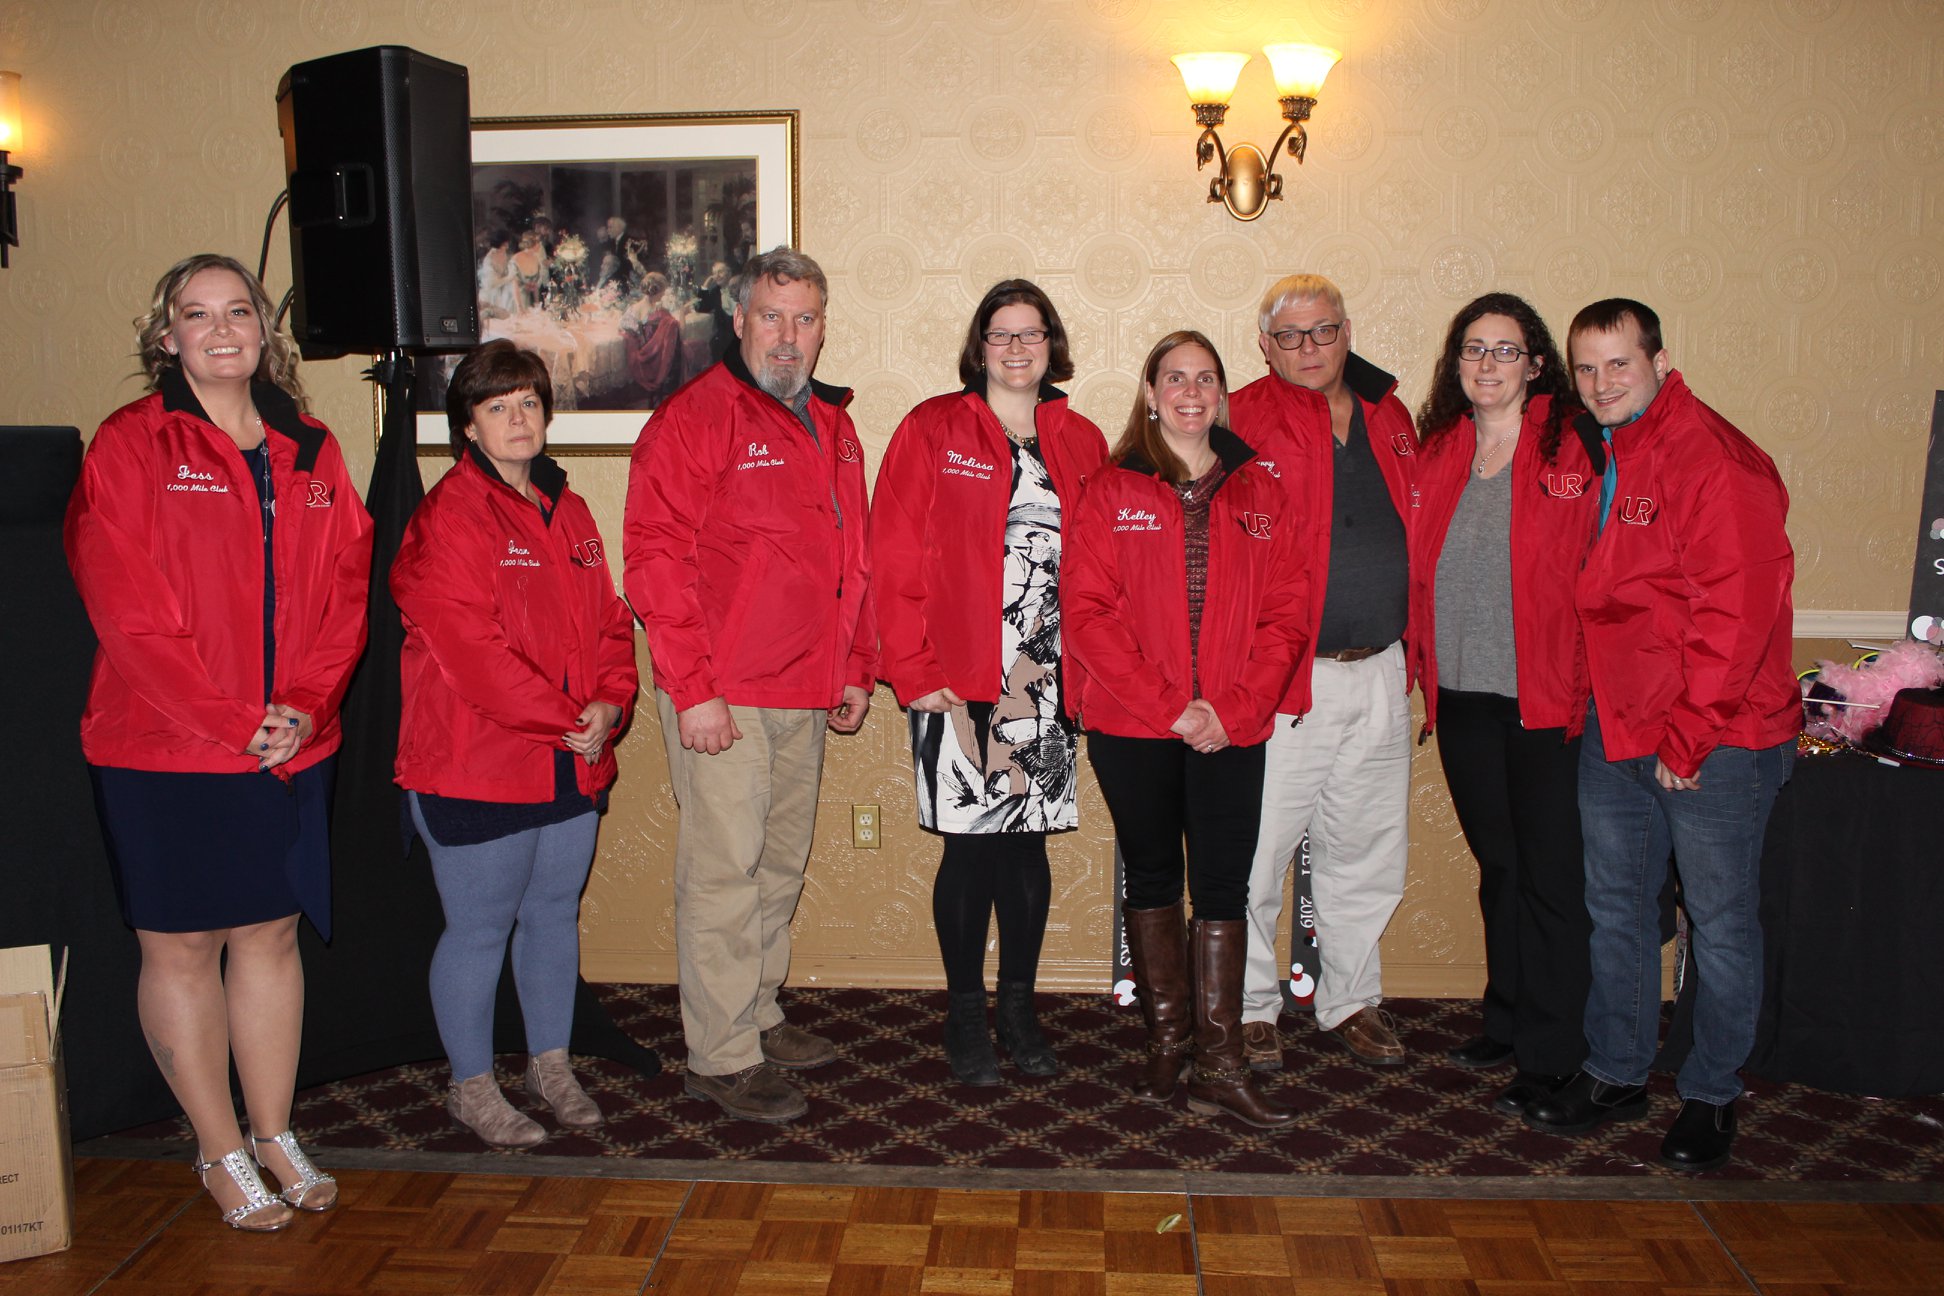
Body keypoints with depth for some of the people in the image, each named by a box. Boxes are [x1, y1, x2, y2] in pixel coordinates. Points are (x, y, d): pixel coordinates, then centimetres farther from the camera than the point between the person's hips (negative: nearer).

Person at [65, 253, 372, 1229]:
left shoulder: (311, 452, 9)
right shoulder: (129, 446, -4)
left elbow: (344, 589, 6)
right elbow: (128, 609, -11)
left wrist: (305, 706, -8)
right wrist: (231, 723, -15)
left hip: (291, 746, 4)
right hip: (162, 747, -4)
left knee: (270, 934, 12)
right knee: (182, 946, 6)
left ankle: (275, 1133, 25)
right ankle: (221, 1151, 20)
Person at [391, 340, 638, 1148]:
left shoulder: (568, 511, 13)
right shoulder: (447, 518, -11)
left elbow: (608, 619, 11)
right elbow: (470, 647, -19)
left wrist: (609, 703, -6)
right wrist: (563, 719, -16)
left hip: (572, 765, 7)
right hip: (477, 765, -7)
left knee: (555, 913, 17)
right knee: (478, 930, 4)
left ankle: (551, 1064, 33)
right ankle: (472, 1087, 21)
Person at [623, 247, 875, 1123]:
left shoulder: (831, 425, 15)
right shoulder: (694, 418, -9)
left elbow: (852, 562, 20)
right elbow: (656, 562, -14)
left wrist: (856, 669, 16)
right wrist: (691, 689, -18)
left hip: (807, 694, 8)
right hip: (723, 699, -7)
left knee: (781, 866, 16)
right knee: (725, 873, -2)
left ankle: (757, 1016, 32)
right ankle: (720, 1058, 10)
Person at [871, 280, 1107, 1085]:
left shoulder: (1082, 443, 11)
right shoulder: (932, 431, 1)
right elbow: (893, 556, -4)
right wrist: (911, 671, -9)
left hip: (1047, 681, 3)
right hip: (958, 683, -3)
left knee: (1028, 845, 8)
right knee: (970, 847, 2)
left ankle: (1019, 1010, 24)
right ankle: (964, 1017, 19)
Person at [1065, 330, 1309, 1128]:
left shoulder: (1260, 491, 8)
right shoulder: (1114, 492, 2)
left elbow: (1287, 613, 4)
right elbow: (1086, 612, -6)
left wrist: (1238, 708, -10)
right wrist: (1167, 706, -13)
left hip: (1233, 730, 1)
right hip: (1131, 729, -1)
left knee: (1223, 888, 2)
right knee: (1152, 878, 11)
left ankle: (1219, 1067, 9)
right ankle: (1167, 1040, 26)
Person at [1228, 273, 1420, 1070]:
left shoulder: (1390, 419, 13)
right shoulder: (1243, 421, -5)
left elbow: (1415, 537, 18)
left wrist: (1410, 647, 12)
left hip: (1380, 676, 6)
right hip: (1282, 677, -5)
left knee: (1368, 853, 15)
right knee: (1258, 851, 0)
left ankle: (1352, 1002, 31)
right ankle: (1251, 1007, 19)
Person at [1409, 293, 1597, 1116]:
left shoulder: (1575, 448, -6)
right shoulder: (1436, 451, 9)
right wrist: (1419, 670, 5)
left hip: (1544, 703, -5)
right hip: (1460, 699, 5)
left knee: (1550, 876, 4)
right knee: (1498, 866, 17)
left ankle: (1550, 1056, 16)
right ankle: (1506, 1023, 32)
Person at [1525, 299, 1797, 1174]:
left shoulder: (1714, 460, -14)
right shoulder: (1592, 455, 9)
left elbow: (1735, 609, -19)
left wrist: (1688, 734, -17)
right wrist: (1598, 702, 6)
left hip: (1716, 738, -7)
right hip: (1614, 728, 7)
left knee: (1720, 920, 6)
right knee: (1616, 905, 15)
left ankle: (1711, 1095, 22)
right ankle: (1615, 1075, 29)